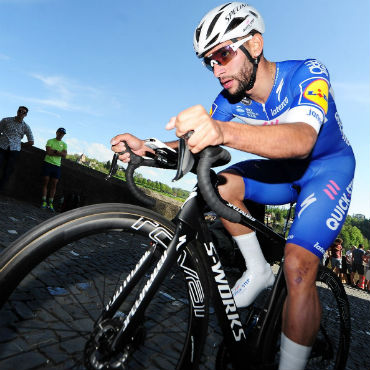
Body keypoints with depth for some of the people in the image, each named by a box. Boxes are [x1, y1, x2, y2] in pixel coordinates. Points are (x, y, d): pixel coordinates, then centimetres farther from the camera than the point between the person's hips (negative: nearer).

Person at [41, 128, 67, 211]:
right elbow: (48, 152, -9)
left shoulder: (64, 144, 14)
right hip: (48, 163, -2)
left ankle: (50, 203, 4)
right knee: (45, 182, -3)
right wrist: (59, 153, -7)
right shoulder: (50, 141, 6)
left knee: (54, 185, 0)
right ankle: (44, 201, 2)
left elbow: (64, 155, -2)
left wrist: (54, 151, -10)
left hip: (57, 165, 2)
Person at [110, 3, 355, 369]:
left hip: (328, 167, -4)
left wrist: (224, 132, -61)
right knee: (222, 184, -23)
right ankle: (257, 270, -3)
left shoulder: (307, 74, -25)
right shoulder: (230, 99, -11)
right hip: (282, 169, 5)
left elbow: (300, 139, -44)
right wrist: (146, 147, -32)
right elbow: (196, 146, -14)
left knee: (298, 266, -24)